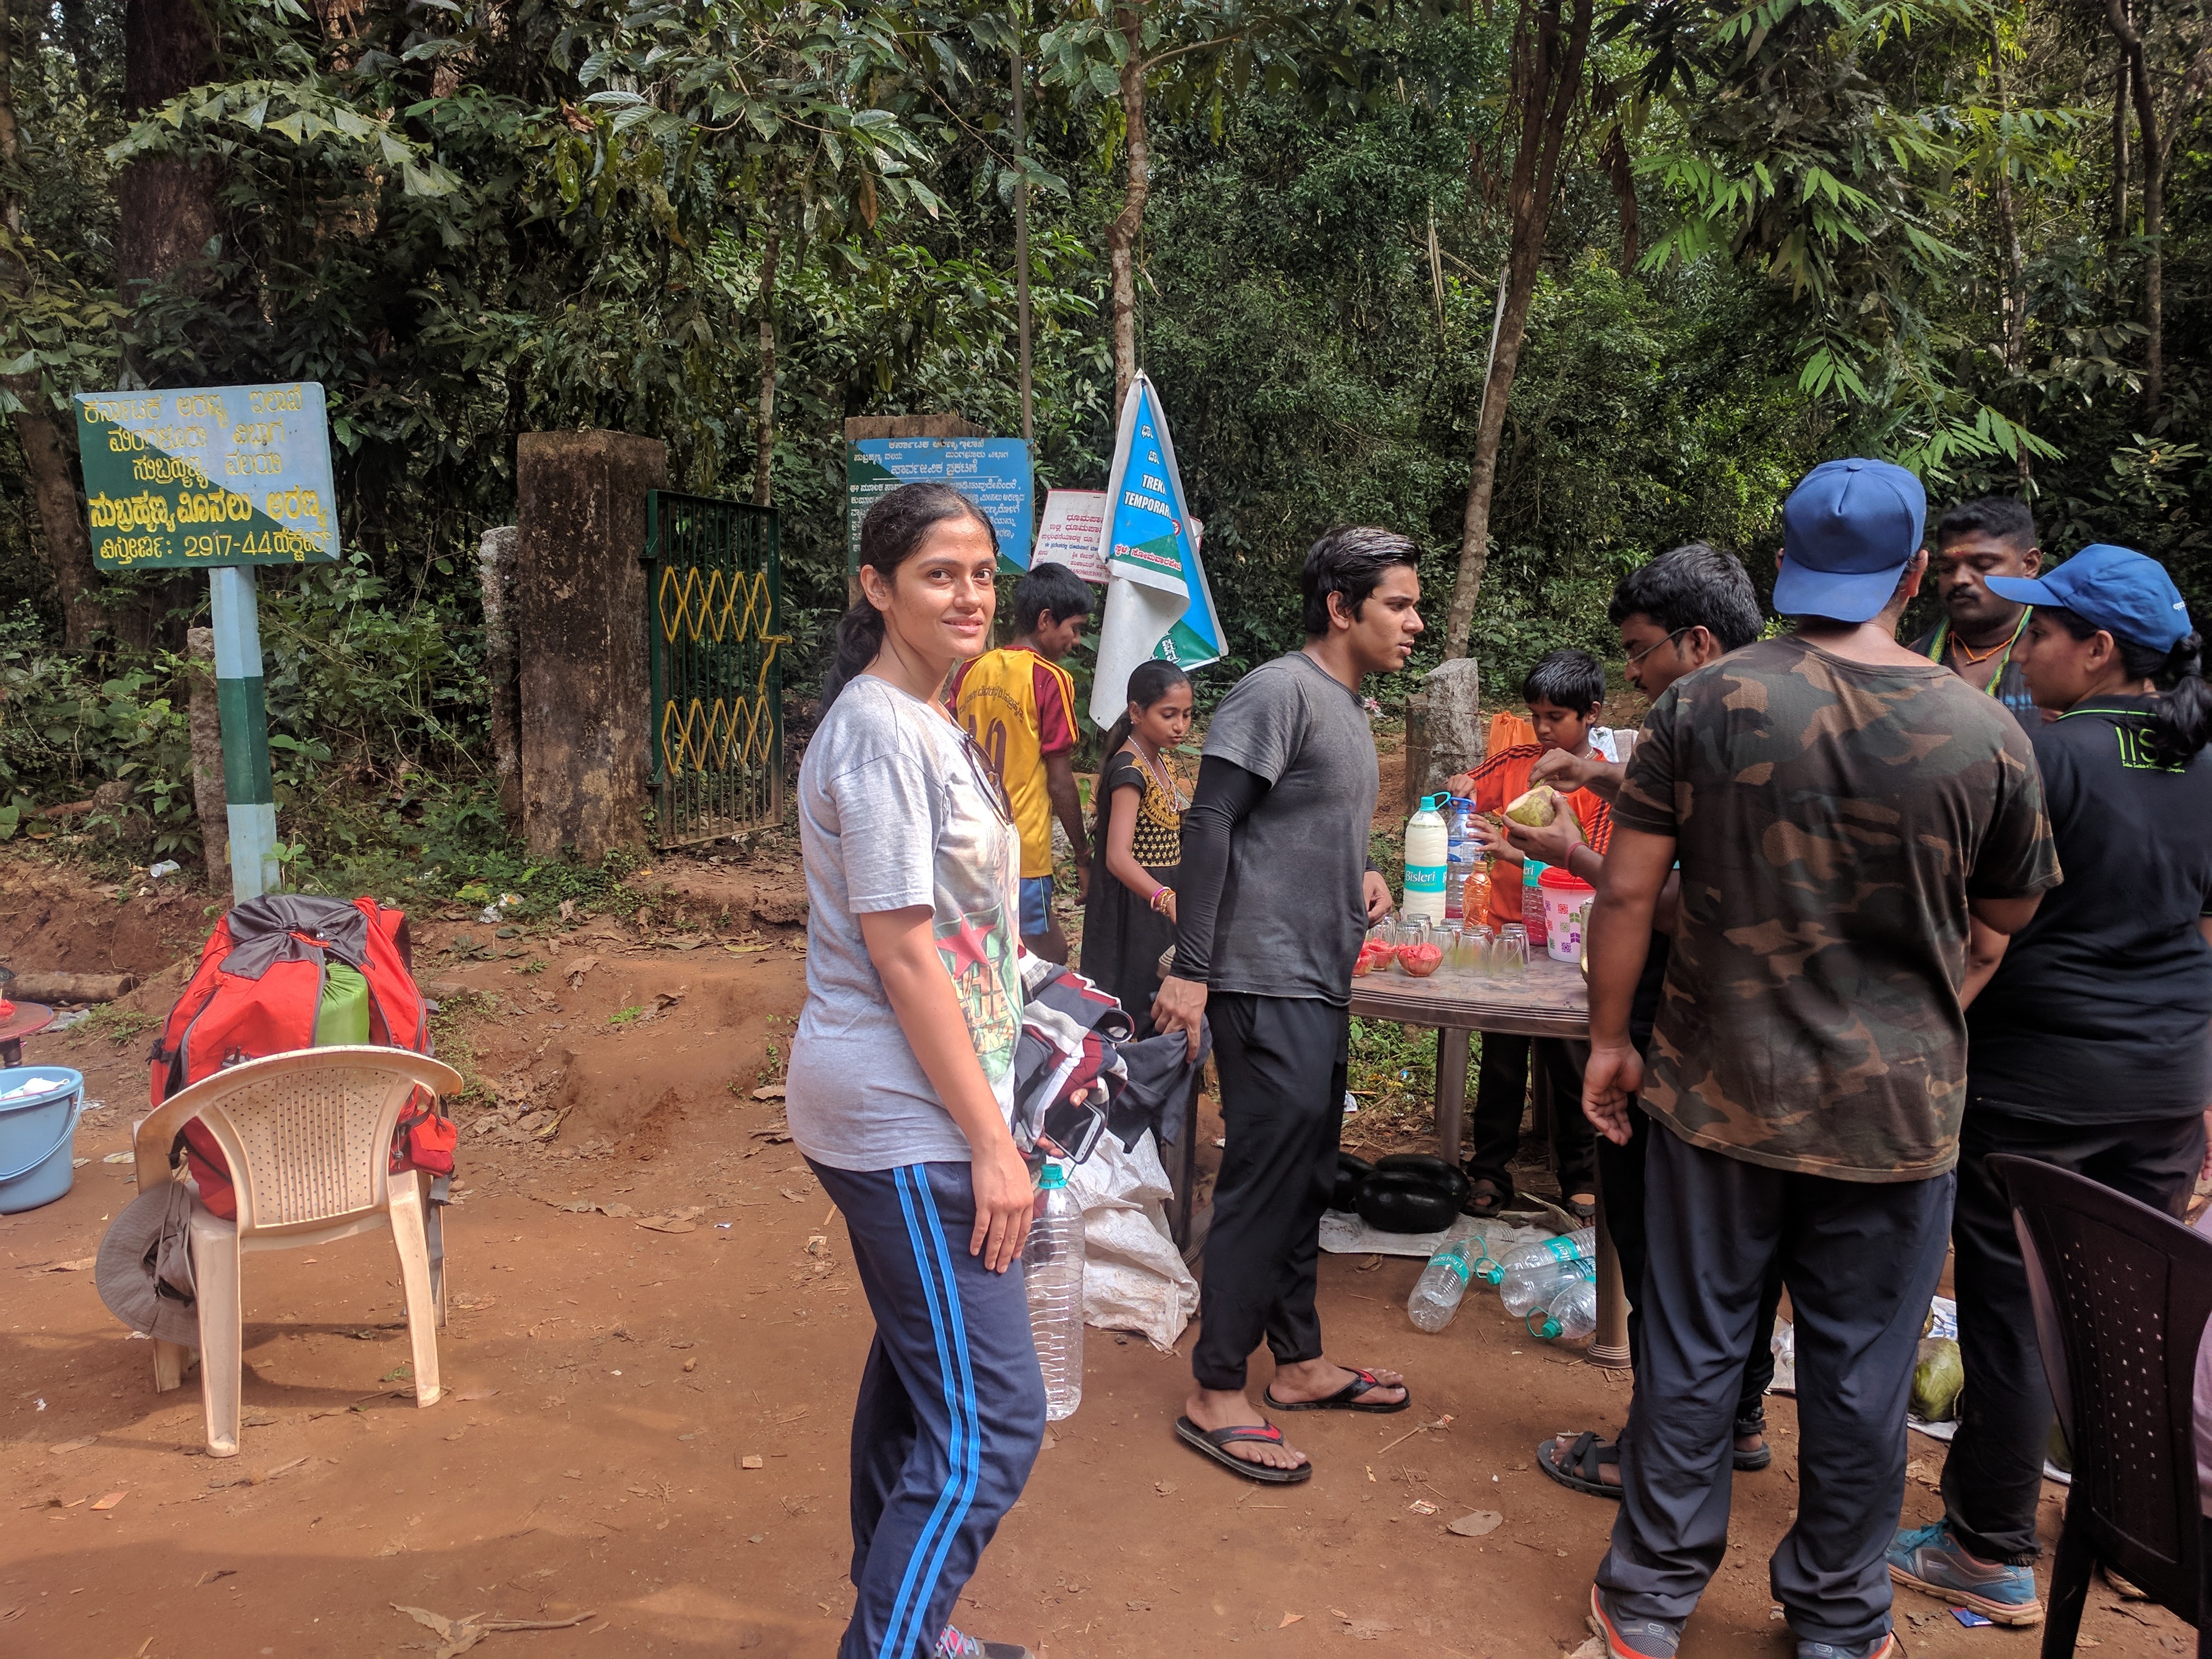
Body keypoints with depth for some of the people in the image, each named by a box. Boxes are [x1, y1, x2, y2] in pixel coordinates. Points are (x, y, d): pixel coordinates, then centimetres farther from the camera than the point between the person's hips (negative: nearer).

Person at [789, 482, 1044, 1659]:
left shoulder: (925, 721, 14)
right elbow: (900, 952, -20)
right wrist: (991, 1142, -18)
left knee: (919, 1380, 20)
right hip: (910, 1119, -10)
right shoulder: (881, 729, -16)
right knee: (991, 1415, -6)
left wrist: (991, 1112, 19)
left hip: (912, 1107, 10)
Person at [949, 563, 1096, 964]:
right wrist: (1083, 855, -1)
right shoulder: (1050, 680, -10)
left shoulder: (970, 671, 8)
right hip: (1022, 857, -7)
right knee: (1049, 961, 3)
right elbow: (1060, 783, -10)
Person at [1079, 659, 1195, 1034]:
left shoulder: (1161, 761, 9)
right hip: (1133, 903, -9)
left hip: (1159, 898, 9)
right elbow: (1118, 856, -33)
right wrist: (1168, 900, -48)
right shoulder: (1129, 769, -20)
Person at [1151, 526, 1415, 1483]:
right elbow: (1210, 825, -18)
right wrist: (1189, 969, -21)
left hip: (1321, 984, 10)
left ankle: (1300, 1363, 30)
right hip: (1267, 983, -10)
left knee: (1306, 1179, 16)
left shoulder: (1349, 710, 17)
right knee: (1265, 1180, -6)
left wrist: (1362, 876, 7)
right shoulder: (1279, 692, -12)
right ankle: (1215, 1396, 6)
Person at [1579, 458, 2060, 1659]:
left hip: (1719, 1093, 0)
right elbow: (2013, 910, 7)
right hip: (1897, 1110, 0)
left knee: (1692, 1354, 12)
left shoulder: (1705, 703, -9)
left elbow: (1625, 893, -8)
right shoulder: (1985, 733, -7)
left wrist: (1608, 1039, 2)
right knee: (1860, 1376, 15)